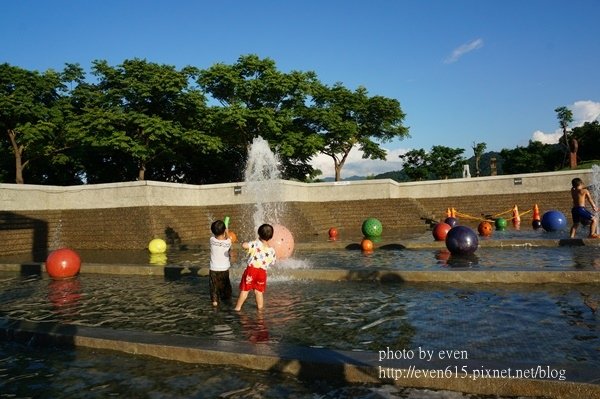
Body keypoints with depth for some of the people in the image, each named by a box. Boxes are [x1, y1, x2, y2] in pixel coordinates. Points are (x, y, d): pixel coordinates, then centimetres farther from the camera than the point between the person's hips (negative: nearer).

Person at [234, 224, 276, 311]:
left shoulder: (256, 243, -13)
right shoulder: (272, 250, 0)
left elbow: (244, 245, -26)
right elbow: (272, 263, 11)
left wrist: (244, 243, -3)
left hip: (251, 269, -3)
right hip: (262, 272, 3)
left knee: (245, 290, 10)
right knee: (259, 291, 18)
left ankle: (238, 307, 18)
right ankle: (260, 307, 24)